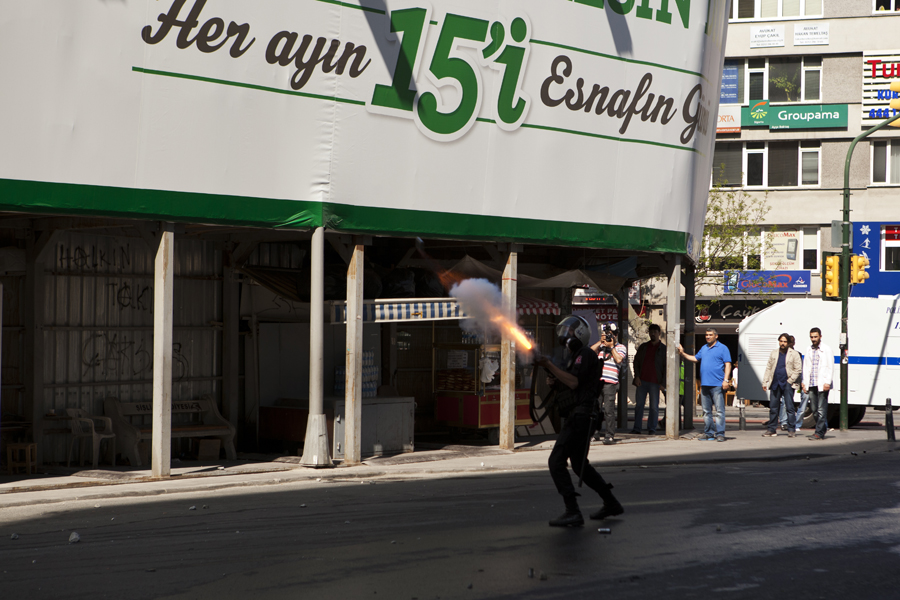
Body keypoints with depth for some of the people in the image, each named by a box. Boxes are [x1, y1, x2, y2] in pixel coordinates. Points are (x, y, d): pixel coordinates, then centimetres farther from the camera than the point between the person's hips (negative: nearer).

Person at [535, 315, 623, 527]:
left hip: (580, 417, -11)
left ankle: (573, 513, -16)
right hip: (575, 416, 11)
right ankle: (611, 504, 28)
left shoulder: (586, 355, -10)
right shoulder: (574, 356, 21)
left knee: (556, 462, -14)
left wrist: (550, 366, -22)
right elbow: (567, 386, 25)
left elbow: (574, 382, -21)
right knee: (580, 465, 19)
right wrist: (554, 381, 4)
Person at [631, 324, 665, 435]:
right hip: (642, 380, 3)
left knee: (654, 406, 0)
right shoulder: (643, 347, 14)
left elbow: (666, 367, 3)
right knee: (639, 404, 2)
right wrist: (637, 376, 0)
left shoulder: (663, 349, 5)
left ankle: (651, 428, 5)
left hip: (655, 382, -3)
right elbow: (636, 361, 13)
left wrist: (663, 382, -5)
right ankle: (637, 428, 7)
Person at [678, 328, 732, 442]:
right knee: (706, 411, 9)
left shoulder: (722, 348, -1)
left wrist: (726, 380, -14)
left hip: (717, 385, -7)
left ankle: (720, 433, -7)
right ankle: (708, 432, 15)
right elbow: (695, 358, 30)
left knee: (720, 410, -7)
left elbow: (728, 365, -6)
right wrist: (683, 354, 22)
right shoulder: (704, 348, 19)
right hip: (705, 384, 7)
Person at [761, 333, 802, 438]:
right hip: (775, 384, 4)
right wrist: (765, 382, 10)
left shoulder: (794, 354, 2)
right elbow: (768, 368, 16)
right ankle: (772, 429, 11)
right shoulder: (774, 353, 14)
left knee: (789, 407, -4)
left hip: (787, 384, -4)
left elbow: (798, 369, 0)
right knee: (773, 408, 5)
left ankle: (791, 430, 1)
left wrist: (790, 381, -8)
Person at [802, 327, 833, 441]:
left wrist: (827, 382, -12)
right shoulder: (809, 350, 15)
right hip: (811, 384, 6)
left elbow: (830, 367, -4)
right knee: (814, 409, 7)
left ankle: (819, 432, -7)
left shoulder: (826, 349, -1)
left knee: (821, 409, -7)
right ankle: (823, 428, 21)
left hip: (822, 384, -6)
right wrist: (804, 382, 10)